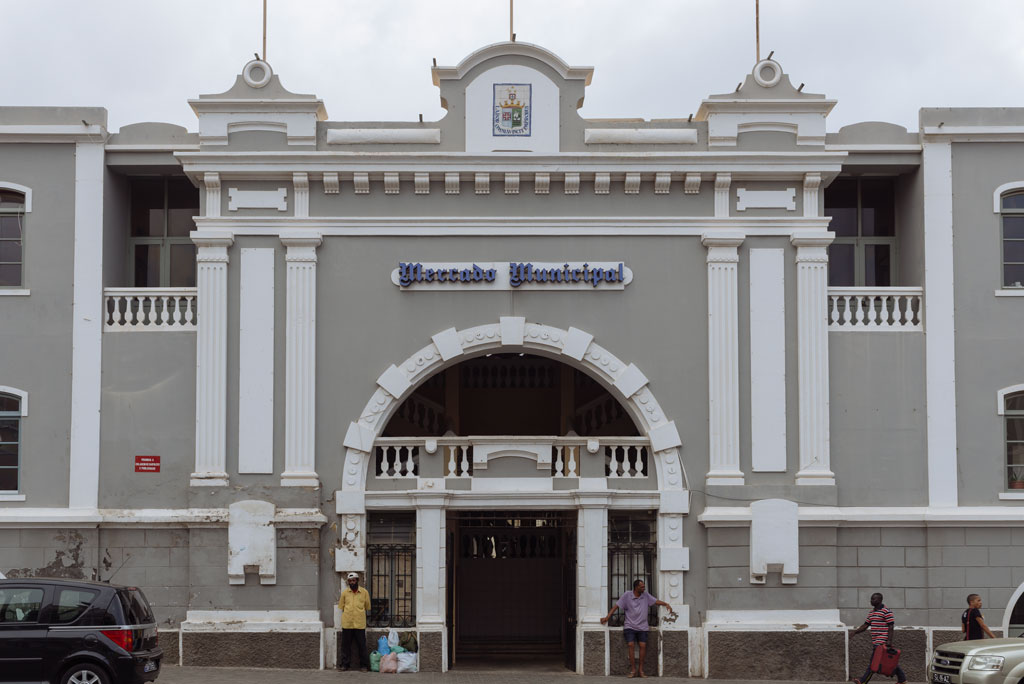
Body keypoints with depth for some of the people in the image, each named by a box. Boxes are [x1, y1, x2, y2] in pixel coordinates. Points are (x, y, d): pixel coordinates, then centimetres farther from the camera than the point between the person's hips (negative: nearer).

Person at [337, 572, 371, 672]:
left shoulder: (364, 592, 4)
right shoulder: (344, 593, 6)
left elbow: (367, 607, 11)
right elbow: (341, 607, 14)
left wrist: (359, 614, 9)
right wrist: (347, 614, 8)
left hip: (360, 624, -1)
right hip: (347, 623, 1)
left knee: (361, 645, 1)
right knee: (345, 645, 4)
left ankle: (364, 665, 6)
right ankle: (344, 664, 12)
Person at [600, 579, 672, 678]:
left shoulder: (645, 595, 7)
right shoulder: (627, 595, -2)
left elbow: (655, 601, 11)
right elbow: (616, 606, -3)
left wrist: (666, 604, -6)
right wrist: (607, 617, -8)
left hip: (642, 627, 2)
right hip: (630, 626, -2)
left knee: (643, 645, -11)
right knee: (630, 645, -16)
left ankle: (640, 670, -2)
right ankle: (633, 670, -10)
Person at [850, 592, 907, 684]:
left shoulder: (886, 611, -9)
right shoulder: (872, 612, 17)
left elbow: (891, 627, -13)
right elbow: (865, 625, 18)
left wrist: (889, 640, -19)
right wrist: (856, 632, 3)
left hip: (882, 641, -9)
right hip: (876, 641, 9)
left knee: (873, 662, -10)